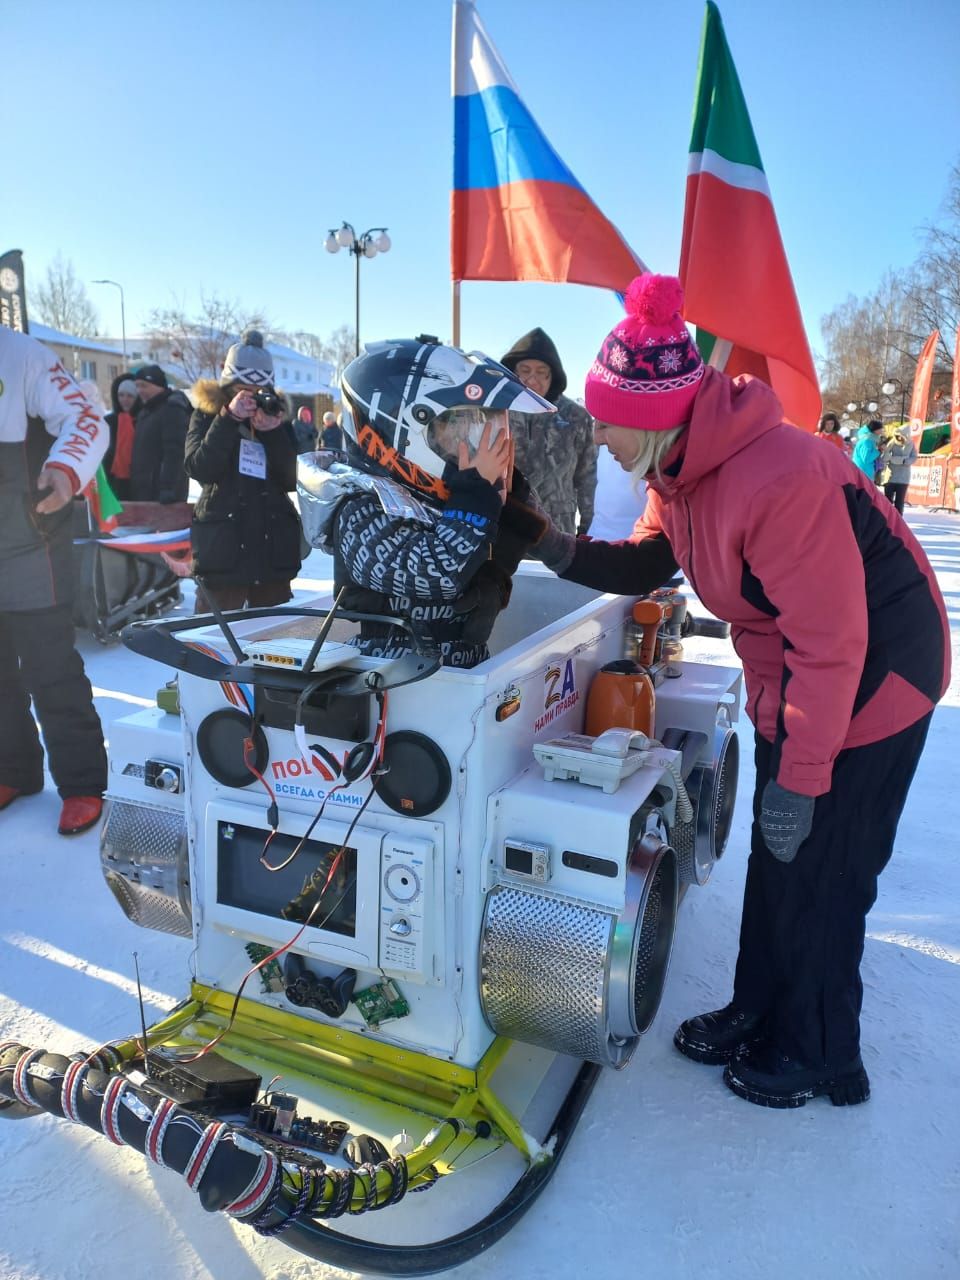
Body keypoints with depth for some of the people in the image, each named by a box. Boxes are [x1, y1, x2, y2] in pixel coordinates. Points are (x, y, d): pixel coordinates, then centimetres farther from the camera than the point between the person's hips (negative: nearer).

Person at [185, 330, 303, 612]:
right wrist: (229, 418, -15)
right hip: (222, 545, -3)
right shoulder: (208, 413, 6)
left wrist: (272, 431, -11)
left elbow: (292, 480, 2)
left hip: (274, 545, 3)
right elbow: (198, 468, -11)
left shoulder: (277, 415, 11)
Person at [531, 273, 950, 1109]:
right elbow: (649, 561, 7)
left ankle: (820, 1057, 28)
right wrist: (572, 555, -11)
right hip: (790, 685, 9)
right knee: (773, 859, 18)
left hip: (868, 685, -9)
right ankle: (759, 1016, 38)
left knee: (818, 876, 4)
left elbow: (829, 645, -30)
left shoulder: (779, 478, -32)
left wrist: (801, 778, -24)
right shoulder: (682, 470, -3)